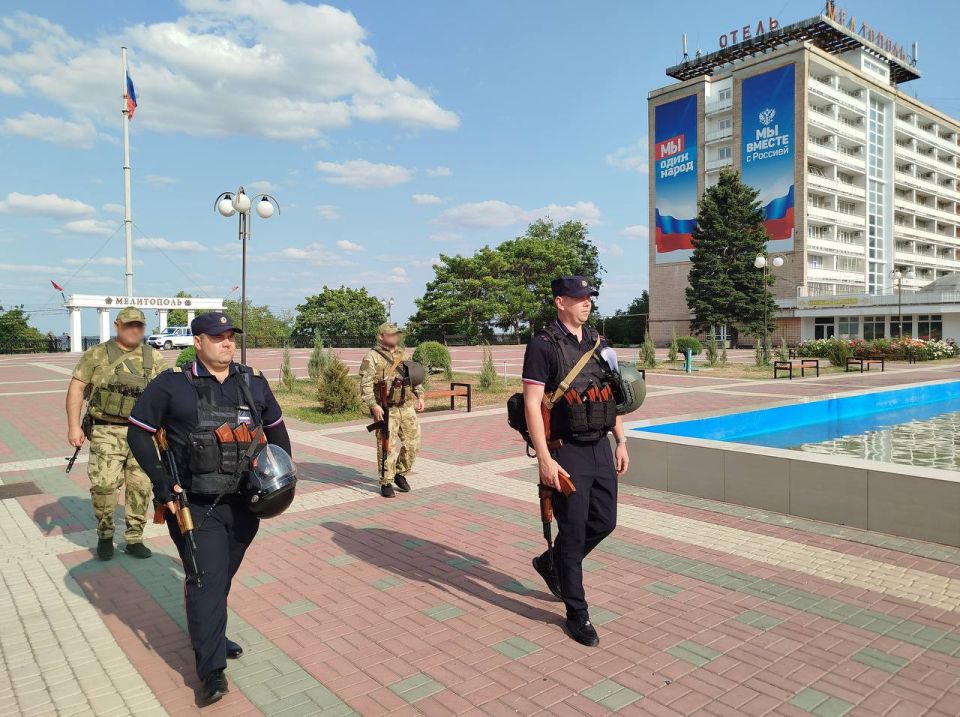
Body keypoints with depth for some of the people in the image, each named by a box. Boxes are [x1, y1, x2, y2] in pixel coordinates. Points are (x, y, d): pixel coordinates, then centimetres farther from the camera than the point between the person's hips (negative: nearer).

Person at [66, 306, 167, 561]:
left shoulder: (154, 358, 8)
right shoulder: (96, 355, 2)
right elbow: (76, 388, 0)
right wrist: (74, 426, -7)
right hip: (107, 433, -2)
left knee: (140, 487, 4)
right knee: (104, 485, -7)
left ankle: (134, 538, 19)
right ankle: (105, 535, 17)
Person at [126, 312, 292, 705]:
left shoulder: (254, 383, 5)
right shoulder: (173, 385, -7)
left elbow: (276, 430, 16)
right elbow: (138, 433, -2)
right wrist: (161, 482, -10)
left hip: (243, 501, 5)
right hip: (195, 504, -4)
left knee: (222, 575, 18)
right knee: (207, 578, -7)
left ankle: (208, 635, 41)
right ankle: (211, 670, 1)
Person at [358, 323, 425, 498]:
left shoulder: (403, 354, 15)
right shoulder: (372, 357, -6)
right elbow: (365, 384, -13)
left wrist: (420, 396, 12)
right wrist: (373, 405, -21)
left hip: (407, 407, 6)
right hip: (385, 409, -6)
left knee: (413, 442, 6)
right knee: (386, 447, -2)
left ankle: (400, 474, 26)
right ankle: (386, 483, 11)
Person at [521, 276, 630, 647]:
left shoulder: (597, 342, 11)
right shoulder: (543, 345, -11)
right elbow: (532, 404, -15)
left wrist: (621, 441, 13)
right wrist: (544, 459, -20)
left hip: (600, 447, 7)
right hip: (567, 452, -7)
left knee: (604, 521, 13)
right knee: (573, 532, 2)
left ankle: (551, 563, 38)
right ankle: (576, 613, 19)